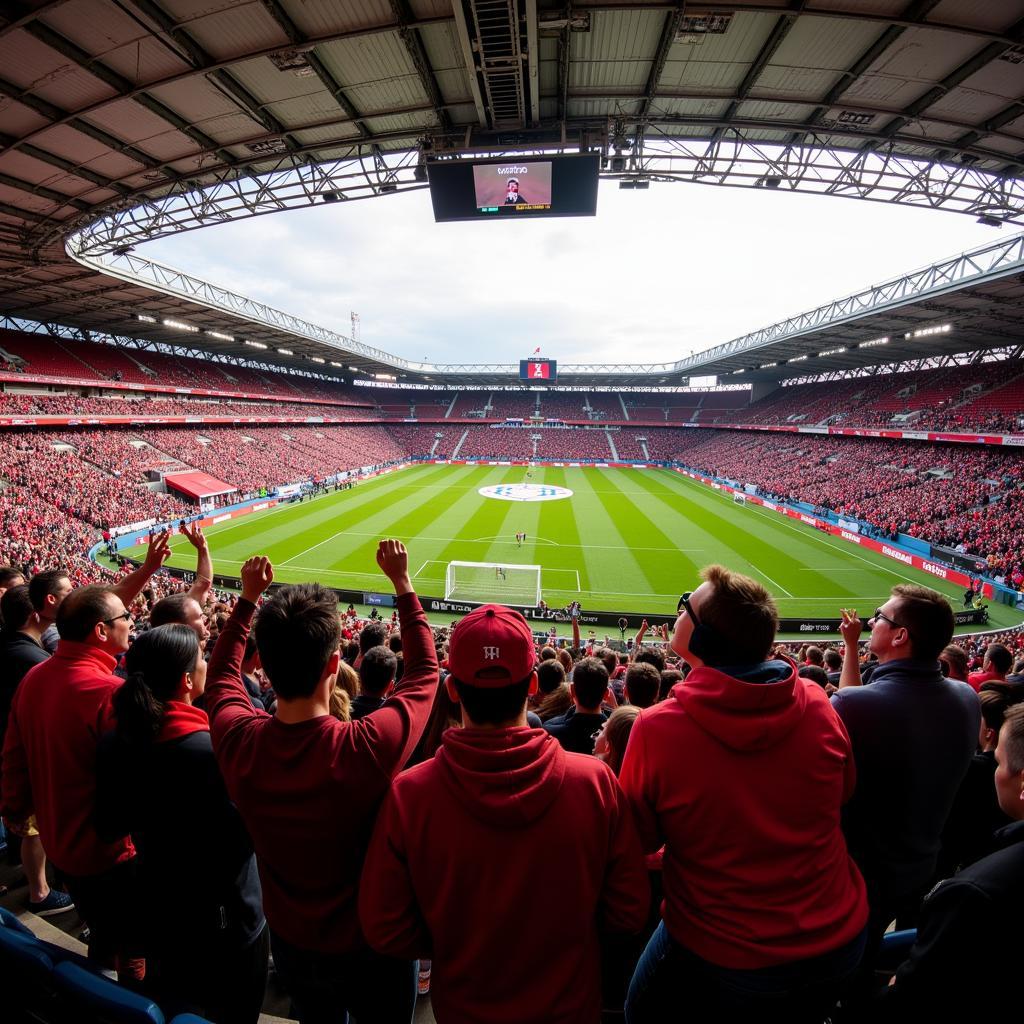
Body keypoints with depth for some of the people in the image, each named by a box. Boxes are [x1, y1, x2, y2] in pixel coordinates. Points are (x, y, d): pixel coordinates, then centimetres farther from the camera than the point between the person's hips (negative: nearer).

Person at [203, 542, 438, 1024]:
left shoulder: (237, 740, -25)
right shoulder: (367, 747, -36)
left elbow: (220, 673, -1)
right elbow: (424, 671, -17)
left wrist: (249, 598, 1)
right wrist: (402, 582, -12)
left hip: (289, 944, 3)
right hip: (372, 947, -3)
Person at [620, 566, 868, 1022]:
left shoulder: (657, 728, -29)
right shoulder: (817, 704, -17)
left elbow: (639, 839, -12)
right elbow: (843, 792, 3)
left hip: (723, 955, -3)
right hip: (839, 941, 4)